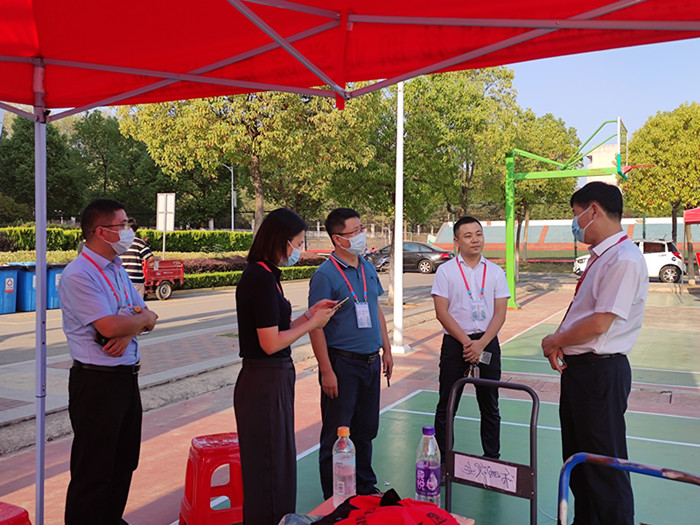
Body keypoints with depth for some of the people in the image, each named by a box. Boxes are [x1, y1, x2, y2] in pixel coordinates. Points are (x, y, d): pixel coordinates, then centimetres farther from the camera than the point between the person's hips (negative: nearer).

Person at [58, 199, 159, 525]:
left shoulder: (117, 269, 12)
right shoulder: (78, 275, -16)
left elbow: (145, 318, 10)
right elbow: (109, 326, -25)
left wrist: (130, 330, -13)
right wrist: (143, 318, -7)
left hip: (127, 377, 9)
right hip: (97, 382, -9)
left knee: (125, 462, 19)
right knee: (93, 470, 2)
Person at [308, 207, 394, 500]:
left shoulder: (368, 268, 9)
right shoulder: (325, 275, -14)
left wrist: (386, 350, 15)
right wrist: (326, 371, -19)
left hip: (371, 361, 7)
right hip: (342, 363, -7)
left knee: (366, 429, 18)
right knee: (337, 434, 4)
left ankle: (366, 488, 35)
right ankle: (334, 499, 19)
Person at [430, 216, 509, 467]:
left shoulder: (496, 272, 6)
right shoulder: (445, 271, 0)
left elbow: (500, 313, 1)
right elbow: (442, 312, -6)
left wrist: (481, 343, -12)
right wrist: (466, 341, -12)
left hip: (488, 343, 2)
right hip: (454, 342, -2)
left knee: (490, 407, 10)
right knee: (446, 406, 3)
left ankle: (492, 459, 22)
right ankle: (443, 461, 14)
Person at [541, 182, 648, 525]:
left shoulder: (624, 259, -19)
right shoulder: (600, 257, 11)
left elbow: (599, 323, -24)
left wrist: (555, 341, -11)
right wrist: (559, 342, -2)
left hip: (600, 371, -10)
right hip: (578, 367, 10)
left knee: (604, 462, 3)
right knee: (576, 456, 21)